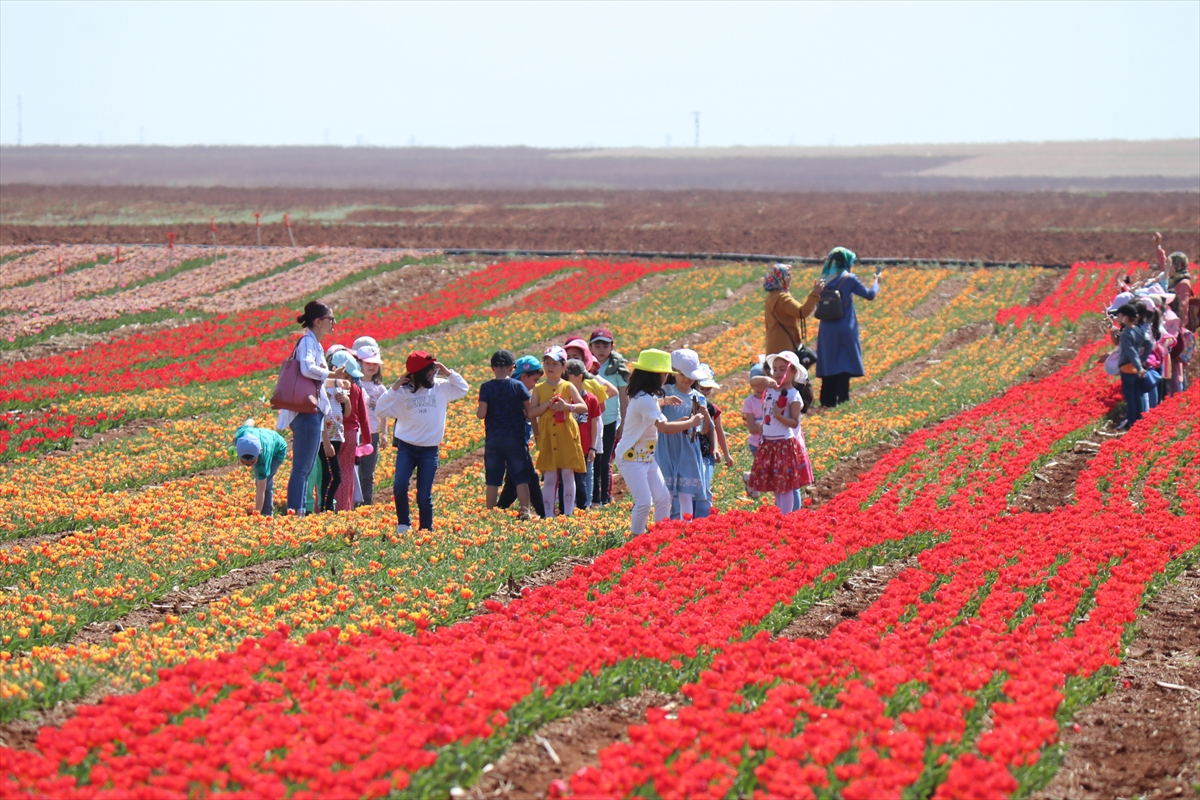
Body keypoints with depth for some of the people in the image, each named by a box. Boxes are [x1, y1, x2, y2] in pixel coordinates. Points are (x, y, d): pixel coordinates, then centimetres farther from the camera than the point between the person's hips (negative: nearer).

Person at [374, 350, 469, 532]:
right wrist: (394, 387, -17)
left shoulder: (441, 387, 1)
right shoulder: (403, 391, -4)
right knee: (400, 486, -17)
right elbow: (381, 410, -10)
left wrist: (448, 373, -5)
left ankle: (426, 530, 13)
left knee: (424, 494, 1)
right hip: (406, 447, -1)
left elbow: (464, 389, 7)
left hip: (429, 449, 1)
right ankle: (403, 524, 2)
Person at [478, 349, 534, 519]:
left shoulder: (486, 388, -6)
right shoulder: (518, 386, -5)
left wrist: (477, 411, 10)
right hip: (515, 438, -1)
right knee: (521, 478, 5)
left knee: (493, 480, 8)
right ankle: (525, 511, -2)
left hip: (493, 439, 1)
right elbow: (530, 412, -4)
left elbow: (481, 414, -12)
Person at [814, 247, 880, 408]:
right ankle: (842, 399, -4)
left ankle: (828, 399, 13)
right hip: (845, 329, -5)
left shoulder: (825, 278, 4)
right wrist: (876, 281, 15)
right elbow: (869, 295, -5)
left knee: (829, 364, 11)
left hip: (827, 330, 5)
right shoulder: (849, 279, -10)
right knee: (844, 364, -1)